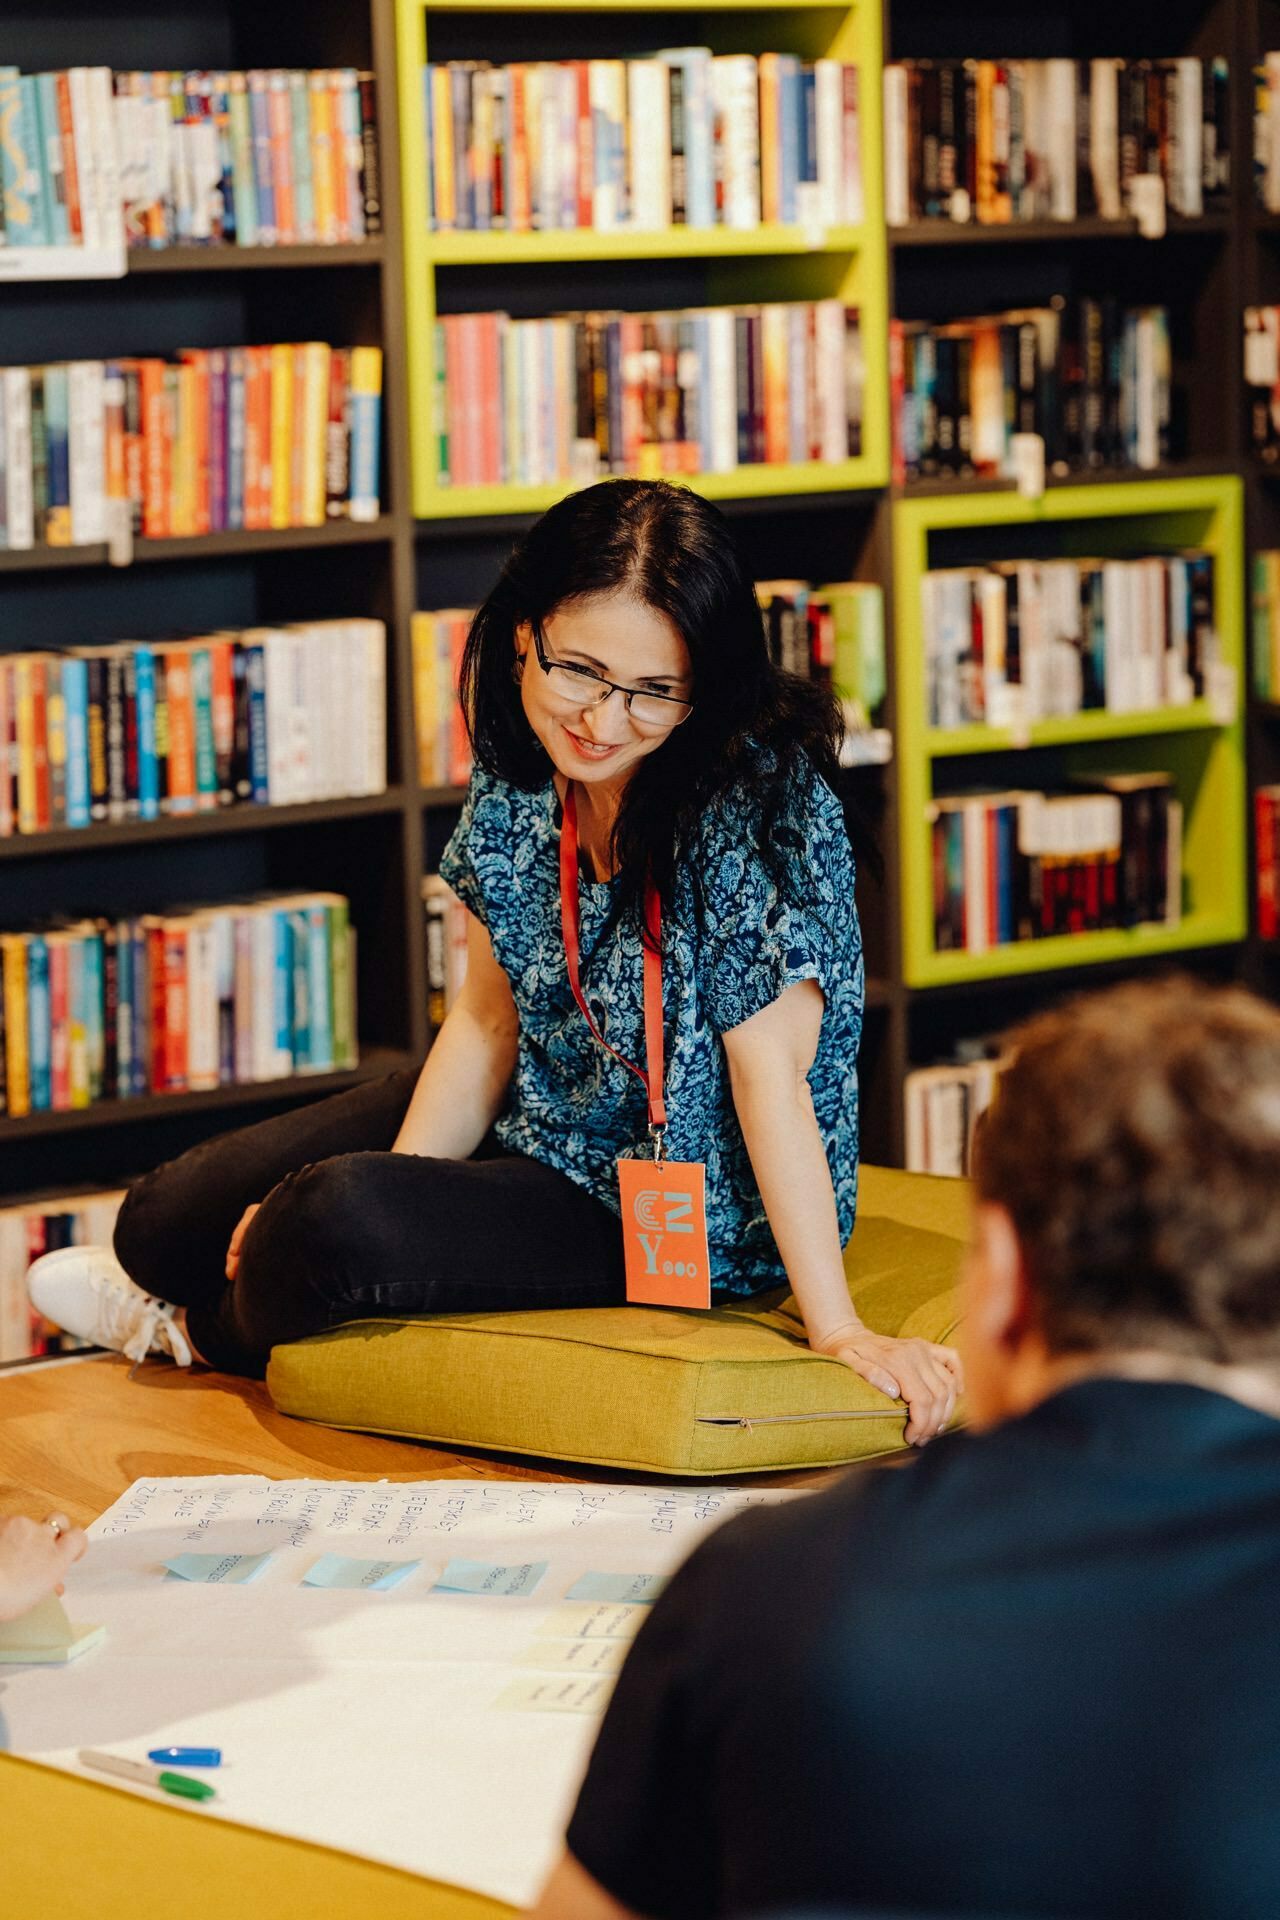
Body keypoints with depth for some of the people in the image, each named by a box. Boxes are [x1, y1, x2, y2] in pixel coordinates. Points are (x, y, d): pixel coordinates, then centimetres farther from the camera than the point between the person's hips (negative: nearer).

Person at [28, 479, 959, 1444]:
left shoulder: (756, 804, -28)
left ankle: (202, 1328, 11)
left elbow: (771, 1066, -28)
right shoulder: (519, 767, -8)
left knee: (338, 1219, -26)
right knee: (167, 1217, 8)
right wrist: (399, 1188, -12)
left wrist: (838, 1330, -31)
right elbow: (489, 1016, -1)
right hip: (545, 1128, 7)